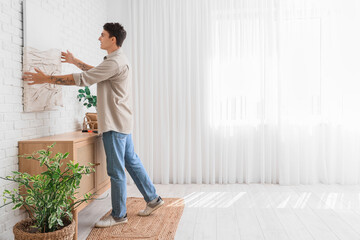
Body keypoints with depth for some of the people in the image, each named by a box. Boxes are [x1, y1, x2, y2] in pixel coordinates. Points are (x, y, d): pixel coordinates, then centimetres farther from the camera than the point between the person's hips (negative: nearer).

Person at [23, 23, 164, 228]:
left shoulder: (115, 62, -18)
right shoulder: (118, 59, 16)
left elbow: (83, 79, -20)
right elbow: (96, 71, 32)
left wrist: (47, 79, -14)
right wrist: (75, 61, 31)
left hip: (115, 124, -10)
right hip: (121, 122, 10)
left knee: (116, 170, 0)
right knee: (132, 162, 16)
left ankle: (119, 215, 15)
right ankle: (153, 199, 27)